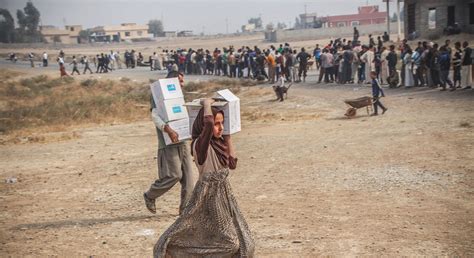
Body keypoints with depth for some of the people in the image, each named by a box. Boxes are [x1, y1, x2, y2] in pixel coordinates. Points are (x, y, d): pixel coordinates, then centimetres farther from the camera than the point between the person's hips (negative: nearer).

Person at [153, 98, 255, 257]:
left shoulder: (219, 143, 4)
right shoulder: (200, 145, -21)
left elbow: (232, 164, 11)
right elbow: (208, 123, -40)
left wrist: (227, 138, 9)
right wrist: (207, 103, -21)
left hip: (224, 196, 8)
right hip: (208, 197, -8)